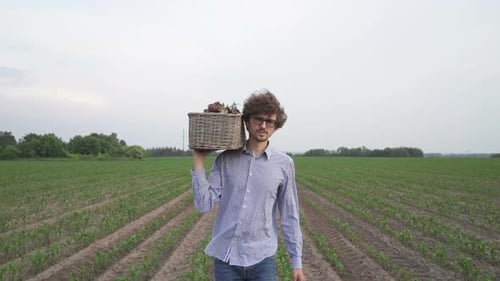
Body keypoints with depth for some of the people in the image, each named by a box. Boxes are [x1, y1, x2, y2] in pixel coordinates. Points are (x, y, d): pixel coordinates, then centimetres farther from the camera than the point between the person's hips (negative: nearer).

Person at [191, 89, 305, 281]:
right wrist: (199, 161, -8)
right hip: (225, 257, 1)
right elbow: (204, 204, -5)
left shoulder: (284, 164, -2)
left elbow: (290, 216, 3)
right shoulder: (225, 159, 0)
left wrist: (297, 261, 3)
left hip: (262, 259, -1)